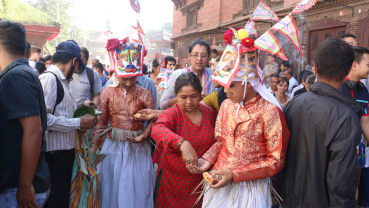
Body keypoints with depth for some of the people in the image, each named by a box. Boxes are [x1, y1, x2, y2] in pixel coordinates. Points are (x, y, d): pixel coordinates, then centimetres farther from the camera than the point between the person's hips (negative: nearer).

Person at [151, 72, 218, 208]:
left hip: (201, 179, 2)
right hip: (173, 179, -2)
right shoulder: (171, 114, -13)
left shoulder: (210, 113, -2)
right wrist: (182, 144, -51)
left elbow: (217, 141, 11)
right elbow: (157, 130, -35)